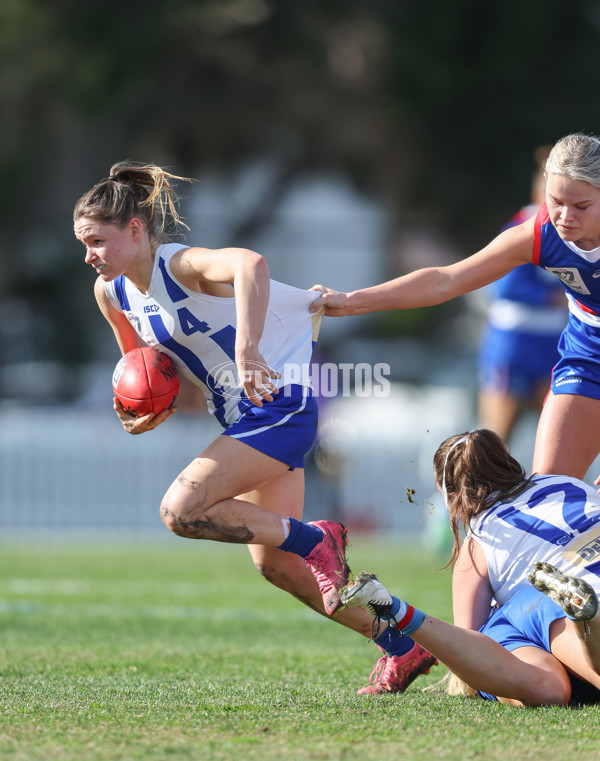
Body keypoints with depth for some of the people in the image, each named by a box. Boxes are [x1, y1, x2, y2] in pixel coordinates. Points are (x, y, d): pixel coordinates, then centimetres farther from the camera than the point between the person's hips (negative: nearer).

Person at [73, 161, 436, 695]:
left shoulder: (182, 266, -20)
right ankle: (406, 648, 19)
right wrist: (144, 416, -1)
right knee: (274, 564, 9)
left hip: (278, 399, -10)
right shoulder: (111, 293, 6)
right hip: (241, 416, 10)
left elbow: (251, 264, -43)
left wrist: (247, 351, -53)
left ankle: (316, 539, -4)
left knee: (181, 510, -21)